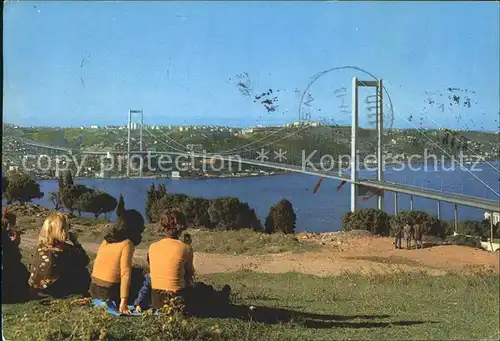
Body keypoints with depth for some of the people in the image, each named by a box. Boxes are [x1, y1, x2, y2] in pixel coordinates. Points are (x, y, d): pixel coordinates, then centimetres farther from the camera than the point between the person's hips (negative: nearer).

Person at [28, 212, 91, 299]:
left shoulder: (42, 244, -1)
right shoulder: (64, 248, -19)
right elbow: (85, 261, -2)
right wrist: (75, 241, 2)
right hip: (51, 291, -6)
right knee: (83, 273, 9)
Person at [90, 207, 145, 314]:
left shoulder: (106, 239, 7)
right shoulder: (127, 244, -13)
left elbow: (96, 262, 12)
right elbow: (125, 273, -19)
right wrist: (123, 301, -21)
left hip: (94, 289, 7)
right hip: (109, 292, -7)